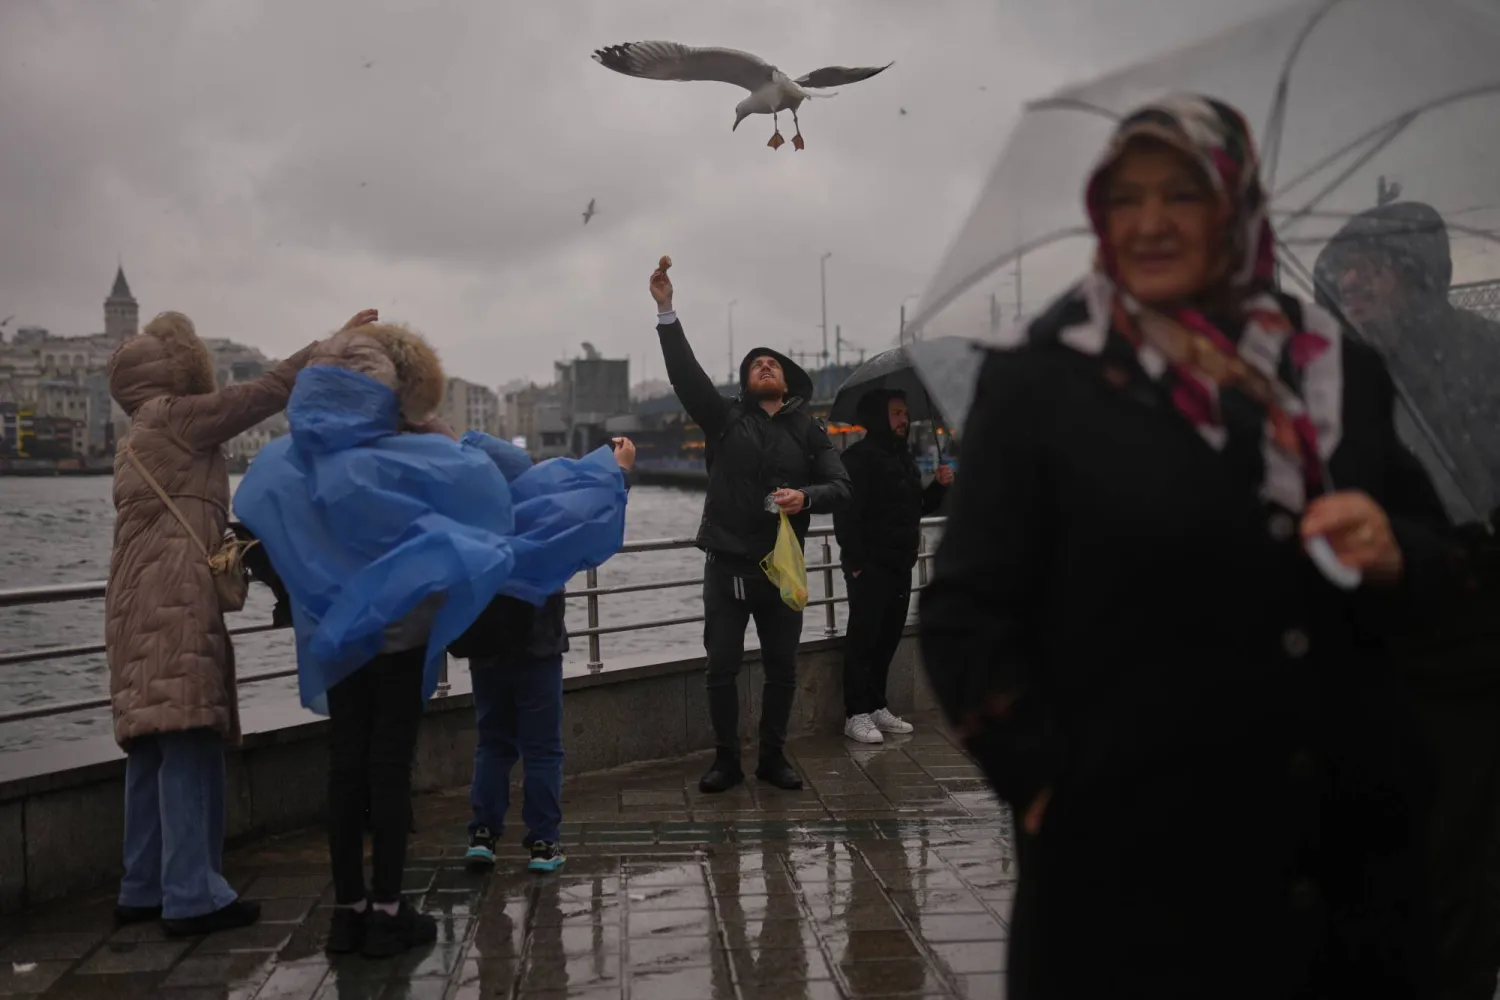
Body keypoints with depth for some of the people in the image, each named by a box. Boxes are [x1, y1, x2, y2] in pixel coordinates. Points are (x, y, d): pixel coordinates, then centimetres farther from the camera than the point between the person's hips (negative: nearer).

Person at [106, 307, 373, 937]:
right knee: (187, 744, -10)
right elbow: (267, 392, -5)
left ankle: (144, 889, 14)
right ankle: (192, 896, -10)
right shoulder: (177, 416, -3)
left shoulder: (139, 438, 25)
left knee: (154, 748, 10)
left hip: (142, 605, 10)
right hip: (174, 605, -10)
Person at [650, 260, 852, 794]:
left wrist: (806, 497, -24)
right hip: (728, 565, -1)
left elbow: (840, 486, -2)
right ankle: (726, 759, 16)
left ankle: (773, 758, 23)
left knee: (782, 669, 8)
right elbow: (685, 374, -7)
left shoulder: (809, 431, 6)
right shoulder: (725, 419, 5)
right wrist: (667, 311, -16)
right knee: (722, 667, 3)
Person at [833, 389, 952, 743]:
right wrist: (856, 562, -21)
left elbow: (917, 508, 22)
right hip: (869, 567, -8)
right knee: (863, 638, -4)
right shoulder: (859, 458, -11)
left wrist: (938, 485, 4)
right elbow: (846, 514, -17)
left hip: (900, 565, 8)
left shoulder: (905, 458, 16)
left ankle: (877, 707, 21)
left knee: (888, 638, 12)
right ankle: (856, 715, 1)